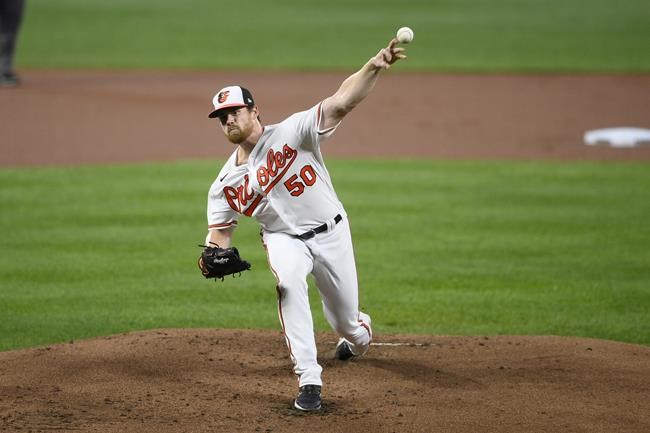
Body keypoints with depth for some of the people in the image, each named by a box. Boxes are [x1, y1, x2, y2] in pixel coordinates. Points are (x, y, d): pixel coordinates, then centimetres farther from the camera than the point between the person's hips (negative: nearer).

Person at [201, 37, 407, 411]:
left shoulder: (291, 133, -15)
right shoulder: (226, 183, -2)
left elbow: (342, 102, -26)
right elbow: (220, 230, 4)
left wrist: (374, 67, -42)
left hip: (332, 233, -1)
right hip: (285, 239, 1)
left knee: (346, 322, 10)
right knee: (289, 282, -34)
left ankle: (359, 333, 53)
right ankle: (309, 380, -31)